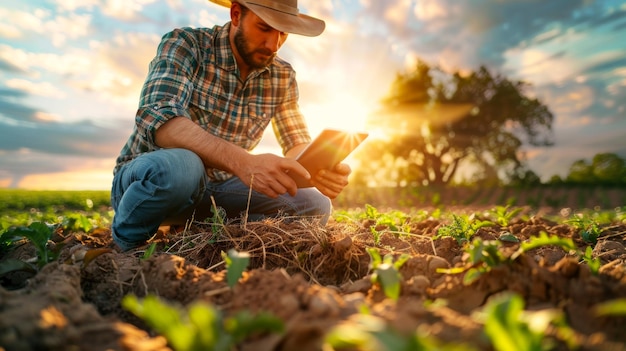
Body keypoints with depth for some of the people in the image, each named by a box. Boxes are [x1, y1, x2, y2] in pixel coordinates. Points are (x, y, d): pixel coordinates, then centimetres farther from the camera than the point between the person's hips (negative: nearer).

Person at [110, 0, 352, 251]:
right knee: (179, 165, -38)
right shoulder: (184, 44, -14)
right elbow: (157, 120, -30)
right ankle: (124, 247, -8)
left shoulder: (282, 76, -1)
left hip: (217, 190, 4)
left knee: (316, 205, -13)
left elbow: (298, 145, 0)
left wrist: (319, 167, -25)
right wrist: (243, 162, -45)